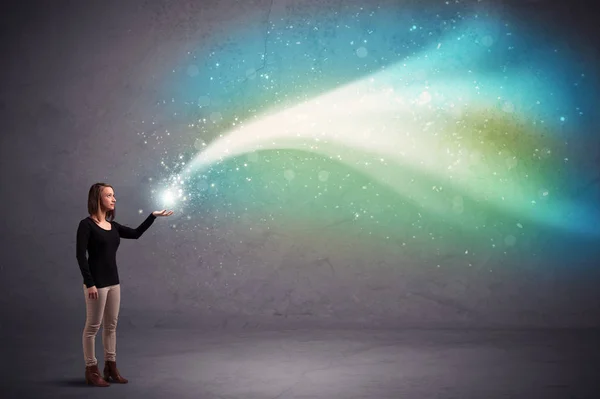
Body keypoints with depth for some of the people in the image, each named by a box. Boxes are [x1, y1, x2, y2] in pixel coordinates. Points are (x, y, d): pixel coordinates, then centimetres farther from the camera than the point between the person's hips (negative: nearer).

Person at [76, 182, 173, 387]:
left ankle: (110, 366, 22)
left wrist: (153, 216, 11)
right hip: (97, 282, -7)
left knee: (111, 325, 12)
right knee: (93, 326, 1)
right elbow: (81, 256, -15)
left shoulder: (113, 226, 10)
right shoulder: (86, 224, -11)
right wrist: (89, 283, -19)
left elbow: (136, 234, 18)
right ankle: (91, 370, 12)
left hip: (113, 281, 8)